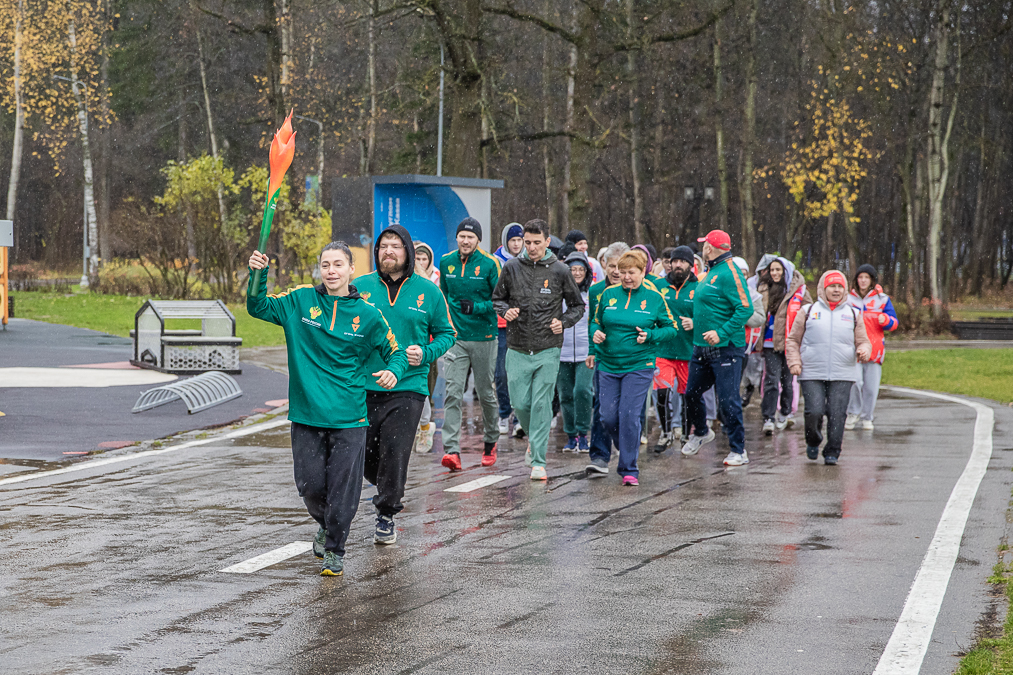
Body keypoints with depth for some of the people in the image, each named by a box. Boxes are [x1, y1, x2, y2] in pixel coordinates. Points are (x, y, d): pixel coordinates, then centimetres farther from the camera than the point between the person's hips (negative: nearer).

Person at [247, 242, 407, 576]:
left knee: (343, 489, 0)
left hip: (349, 418, -1)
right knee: (309, 485, 4)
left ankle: (335, 551, 16)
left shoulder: (367, 314, 1)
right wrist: (258, 276, -12)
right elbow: (259, 308, 5)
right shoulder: (301, 301, 2)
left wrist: (393, 372, -13)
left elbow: (395, 351, 9)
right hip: (306, 414, 1)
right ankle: (325, 525, 35)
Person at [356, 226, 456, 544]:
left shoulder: (428, 291, 1)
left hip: (407, 387, -2)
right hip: (363, 386, 2)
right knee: (365, 454, 9)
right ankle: (386, 490, 40)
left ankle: (386, 514, 10)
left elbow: (446, 333, 10)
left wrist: (425, 354, -8)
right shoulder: (360, 287, 3)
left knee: (395, 454, -6)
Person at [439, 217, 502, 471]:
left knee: (485, 392, 11)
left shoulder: (490, 264, -6)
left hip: (483, 337, -2)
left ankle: (490, 442, 31)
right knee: (453, 393, -10)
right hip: (455, 336, 2)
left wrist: (477, 307, -19)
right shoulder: (446, 262, 6)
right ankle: (451, 450, -15)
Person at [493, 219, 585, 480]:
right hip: (518, 350, 2)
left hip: (548, 351, -2)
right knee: (520, 403, 3)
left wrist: (563, 322, -8)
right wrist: (505, 310, -6)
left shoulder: (560, 271, -1)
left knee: (541, 404, -5)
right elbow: (497, 298, 15)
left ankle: (538, 461, -1)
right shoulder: (512, 268, 2)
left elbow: (577, 305, 10)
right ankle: (535, 439, 33)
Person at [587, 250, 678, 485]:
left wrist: (650, 335, -12)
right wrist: (595, 333, -5)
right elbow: (596, 322, 17)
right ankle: (628, 451, 29)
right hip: (608, 365, 3)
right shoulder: (609, 294, 6)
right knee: (609, 417, 0)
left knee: (629, 416, -12)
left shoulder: (654, 298, -1)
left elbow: (672, 328, 5)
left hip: (639, 366, -3)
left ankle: (629, 469, -3)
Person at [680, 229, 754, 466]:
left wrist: (722, 333, -26)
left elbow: (745, 309, -21)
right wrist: (694, 322, 17)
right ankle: (700, 432, 41)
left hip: (725, 348, -9)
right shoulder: (711, 272, 15)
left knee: (728, 400, -7)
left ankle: (738, 451, 1)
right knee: (692, 393, 16)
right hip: (702, 346, 9)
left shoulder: (729, 273, -14)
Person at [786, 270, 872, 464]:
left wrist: (863, 350, -8)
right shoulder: (808, 311, 11)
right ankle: (813, 443, 18)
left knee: (837, 414, -7)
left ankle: (832, 452, 6)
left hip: (842, 376, 1)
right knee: (814, 412, -10)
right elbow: (793, 340, 13)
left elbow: (863, 341, 16)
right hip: (812, 374, -1)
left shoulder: (853, 314, 15)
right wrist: (794, 362, -1)